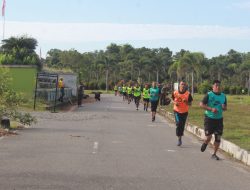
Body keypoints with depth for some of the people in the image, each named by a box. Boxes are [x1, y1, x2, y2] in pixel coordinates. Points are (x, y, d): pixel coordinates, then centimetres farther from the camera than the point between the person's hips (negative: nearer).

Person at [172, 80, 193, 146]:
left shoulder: (188, 94, -6)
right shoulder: (175, 93, -4)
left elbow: (190, 103, 0)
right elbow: (173, 99, 11)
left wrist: (186, 102, -20)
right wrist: (175, 103, -10)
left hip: (184, 112, 1)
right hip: (177, 111, -1)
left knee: (182, 125, 8)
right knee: (178, 123, -16)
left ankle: (180, 137, 27)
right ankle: (179, 138, -7)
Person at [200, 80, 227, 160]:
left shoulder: (223, 96, 8)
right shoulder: (209, 95, -6)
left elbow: (225, 108, 17)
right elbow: (201, 104, -11)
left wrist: (223, 107, -8)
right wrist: (211, 109, -19)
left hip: (219, 119, 4)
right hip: (209, 118, -4)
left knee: (218, 138, 1)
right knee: (208, 137, -10)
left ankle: (214, 154, 16)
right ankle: (205, 143, 27)